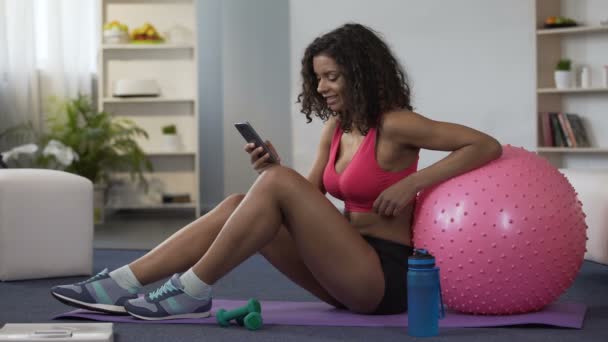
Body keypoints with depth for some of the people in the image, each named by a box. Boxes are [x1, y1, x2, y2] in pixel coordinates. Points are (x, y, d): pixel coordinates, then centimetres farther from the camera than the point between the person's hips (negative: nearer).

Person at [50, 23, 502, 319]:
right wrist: (272, 170, -5)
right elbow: (310, 202, 14)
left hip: (386, 275, -8)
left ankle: (192, 291, -18)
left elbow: (487, 146, -16)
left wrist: (412, 182, -21)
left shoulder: (395, 125, -11)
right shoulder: (336, 128, 12)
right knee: (237, 205, -9)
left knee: (277, 185, -23)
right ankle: (120, 284, -16)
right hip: (348, 271, 8)